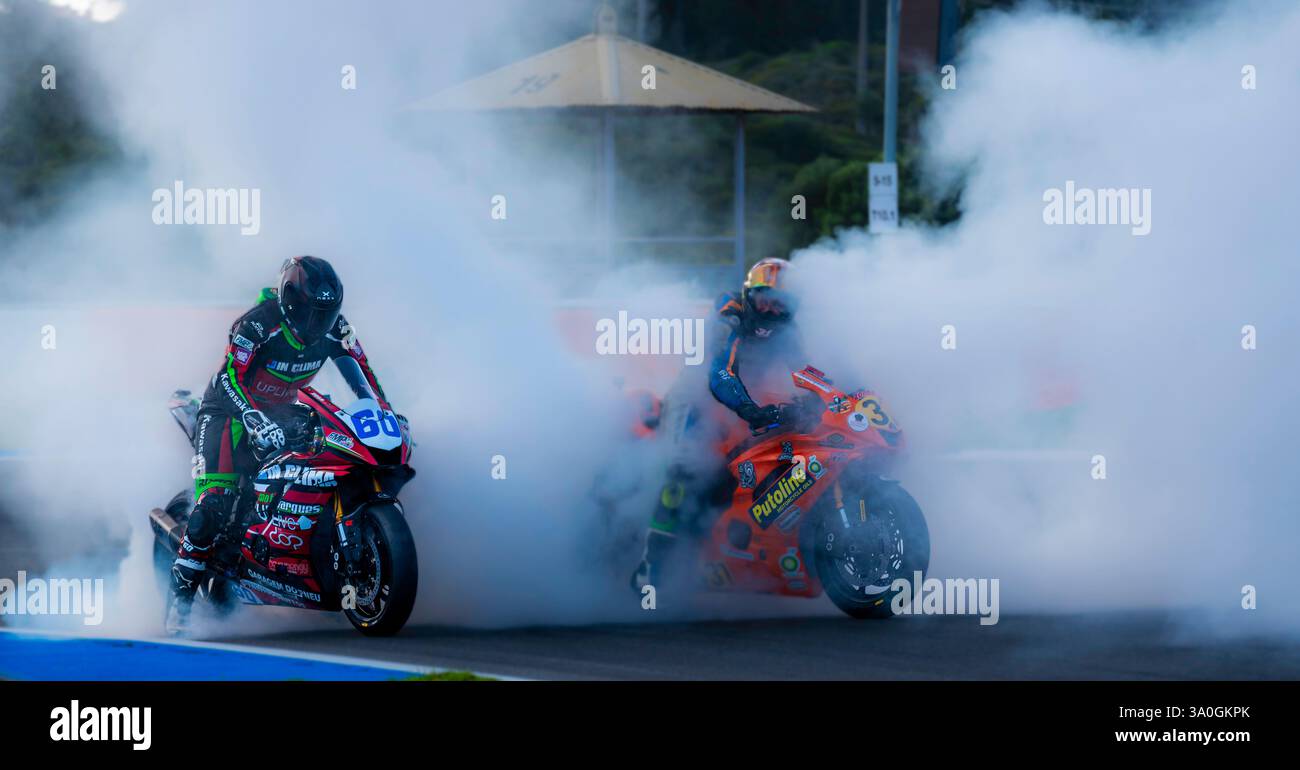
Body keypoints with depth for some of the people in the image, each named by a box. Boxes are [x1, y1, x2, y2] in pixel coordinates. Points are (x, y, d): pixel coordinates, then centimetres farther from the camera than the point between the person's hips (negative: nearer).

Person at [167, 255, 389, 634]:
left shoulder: (333, 328, -8)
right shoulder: (259, 323, -26)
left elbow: (362, 372, 3)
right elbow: (231, 378, -30)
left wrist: (386, 414, -7)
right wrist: (257, 421, -44)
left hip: (280, 414, 7)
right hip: (230, 410, -7)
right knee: (215, 503, -22)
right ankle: (180, 598, -20)